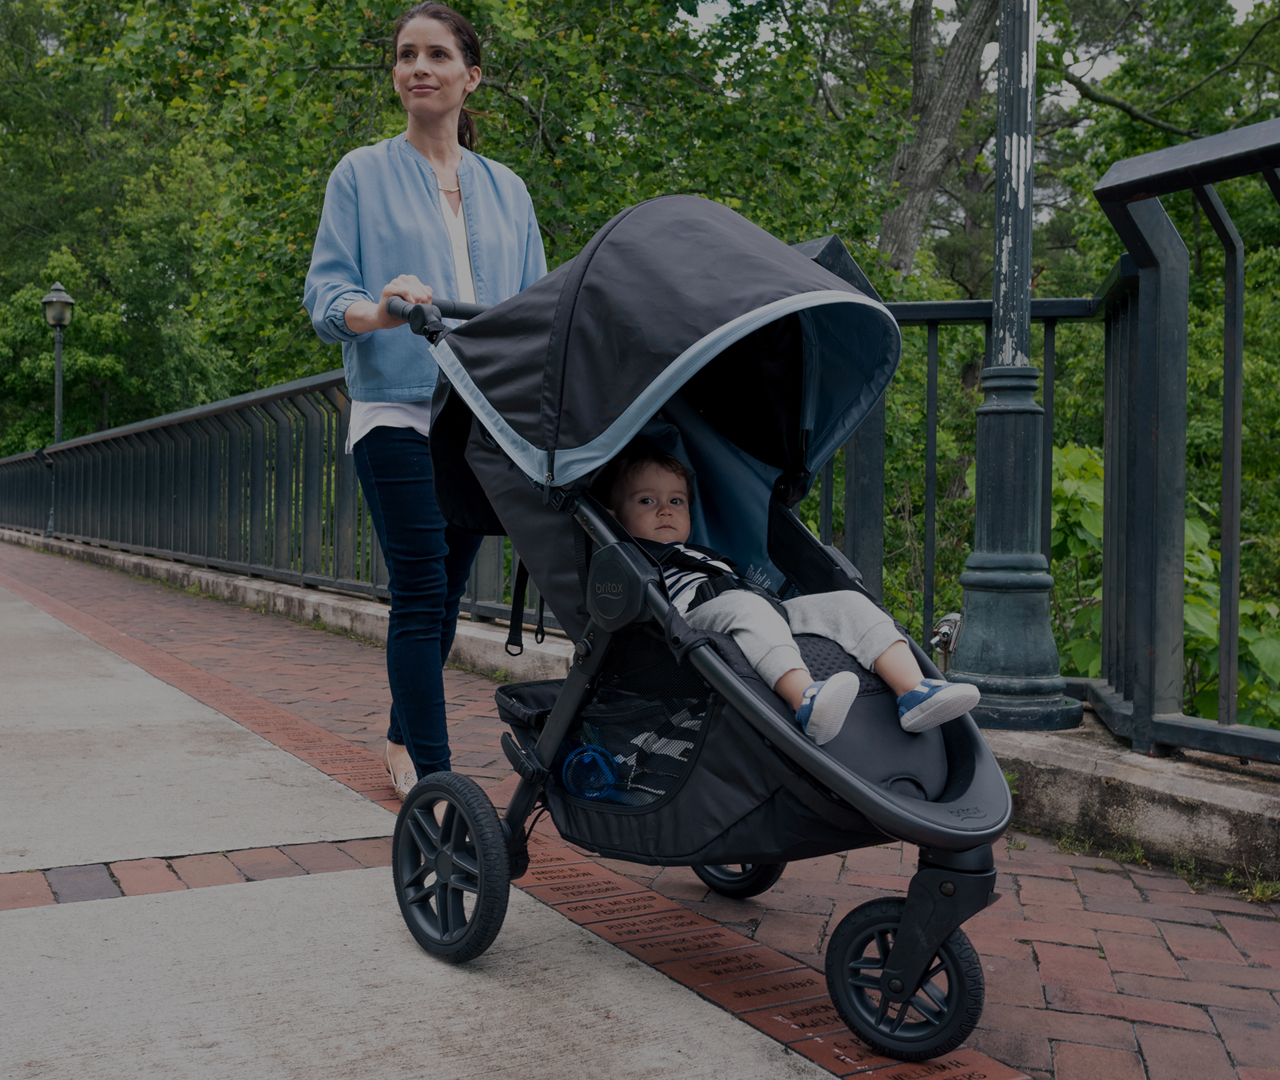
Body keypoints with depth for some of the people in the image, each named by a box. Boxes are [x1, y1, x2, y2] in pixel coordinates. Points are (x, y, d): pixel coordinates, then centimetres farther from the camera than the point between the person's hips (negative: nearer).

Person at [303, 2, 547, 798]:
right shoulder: (363, 175, 7)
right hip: (397, 412, -4)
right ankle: (431, 777, -7)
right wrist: (375, 311, -24)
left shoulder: (508, 191, 16)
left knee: (446, 592, 9)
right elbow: (324, 292, -1)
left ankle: (404, 741, 25)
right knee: (421, 593, -11)